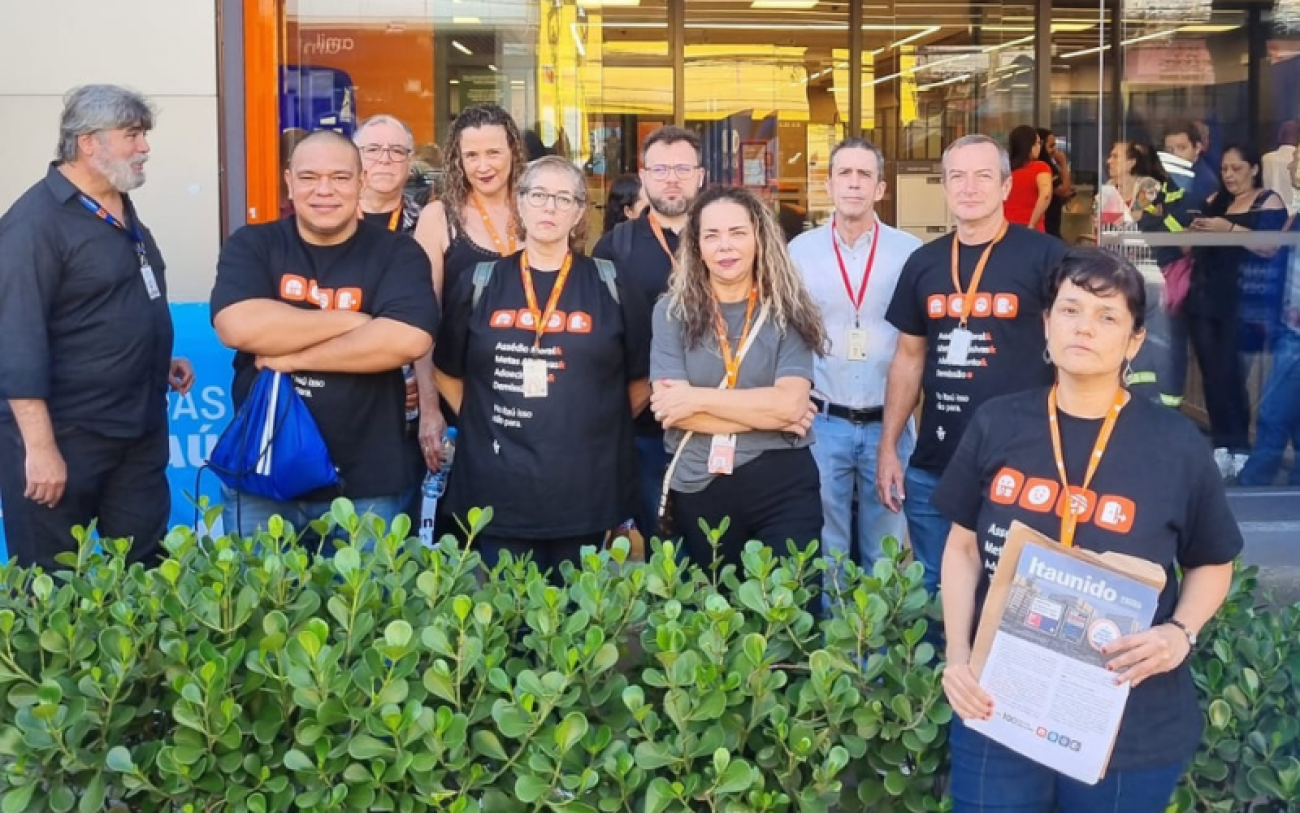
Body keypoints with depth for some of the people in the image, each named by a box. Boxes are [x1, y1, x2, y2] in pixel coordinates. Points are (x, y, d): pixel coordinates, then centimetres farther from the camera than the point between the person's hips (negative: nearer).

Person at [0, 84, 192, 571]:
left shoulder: (121, 209, 12)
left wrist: (160, 360, 15)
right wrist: (39, 446, -25)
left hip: (141, 428, 8)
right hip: (65, 435, -8)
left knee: (145, 569, 15)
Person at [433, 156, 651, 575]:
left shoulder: (609, 285, 2)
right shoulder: (481, 284, 5)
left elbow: (642, 378, 9)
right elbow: (447, 371, 14)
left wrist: (605, 426, 6)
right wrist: (477, 421, 7)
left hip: (587, 489, 0)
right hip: (500, 489, 1)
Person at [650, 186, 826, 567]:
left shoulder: (787, 310, 0)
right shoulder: (672, 311, 0)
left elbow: (791, 403, -13)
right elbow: (673, 411, -11)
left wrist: (699, 397, -14)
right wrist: (770, 415, -12)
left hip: (782, 486, -1)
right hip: (698, 490, 1)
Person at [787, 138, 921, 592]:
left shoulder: (911, 252, -1)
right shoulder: (800, 250, 2)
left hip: (888, 424, 0)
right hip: (823, 422, 0)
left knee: (885, 555, 11)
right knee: (826, 552, 10)